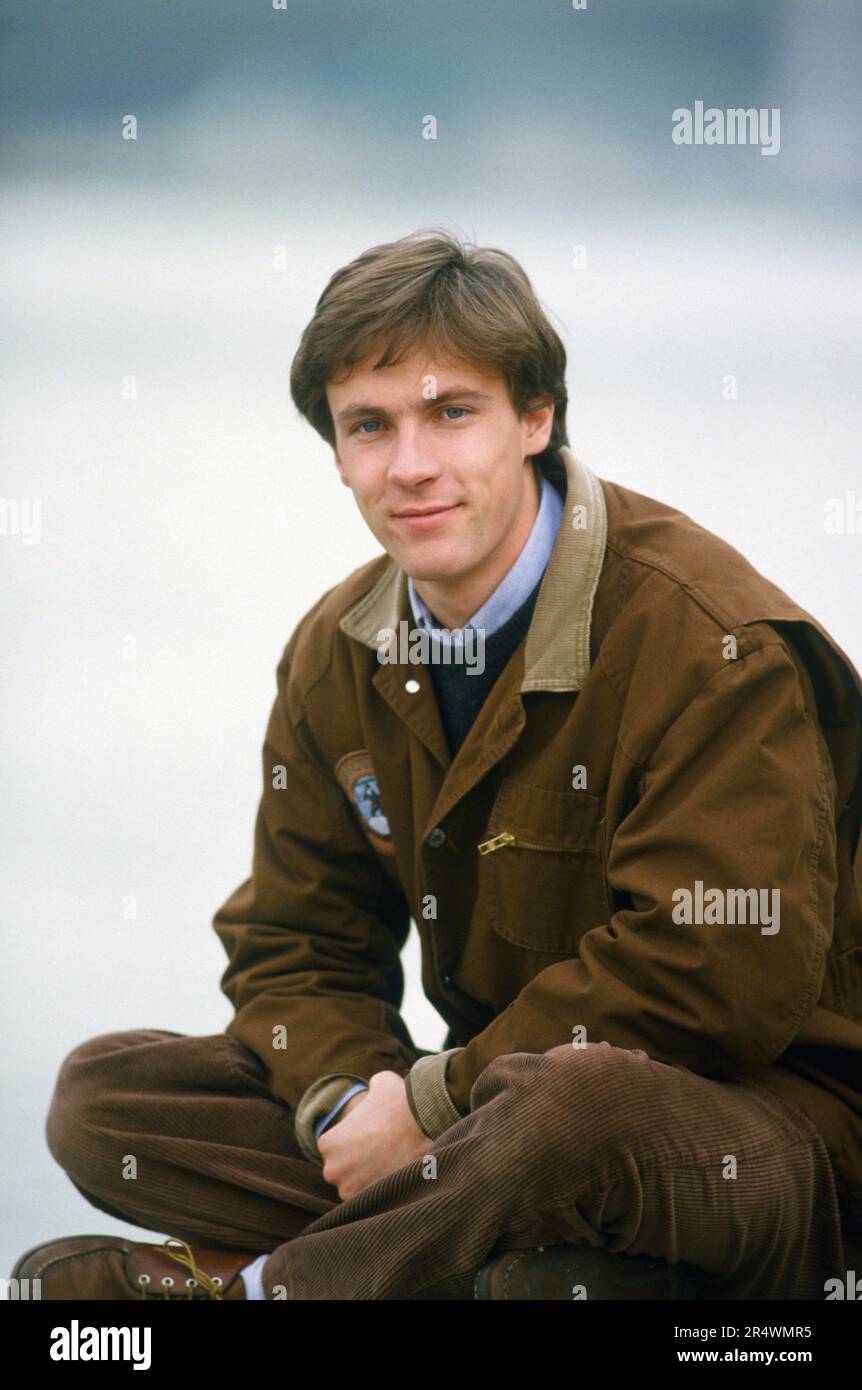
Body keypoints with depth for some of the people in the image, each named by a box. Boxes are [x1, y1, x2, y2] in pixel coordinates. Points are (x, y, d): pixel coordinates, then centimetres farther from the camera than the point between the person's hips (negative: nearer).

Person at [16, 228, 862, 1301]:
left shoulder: (708, 638, -16)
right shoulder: (335, 658, 7)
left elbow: (723, 974, -23)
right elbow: (295, 942, 10)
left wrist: (433, 1104, -19)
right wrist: (345, 1103, -14)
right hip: (502, 1106, 7)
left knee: (574, 1110, -42)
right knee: (103, 1097, -4)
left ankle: (252, 1285, -15)